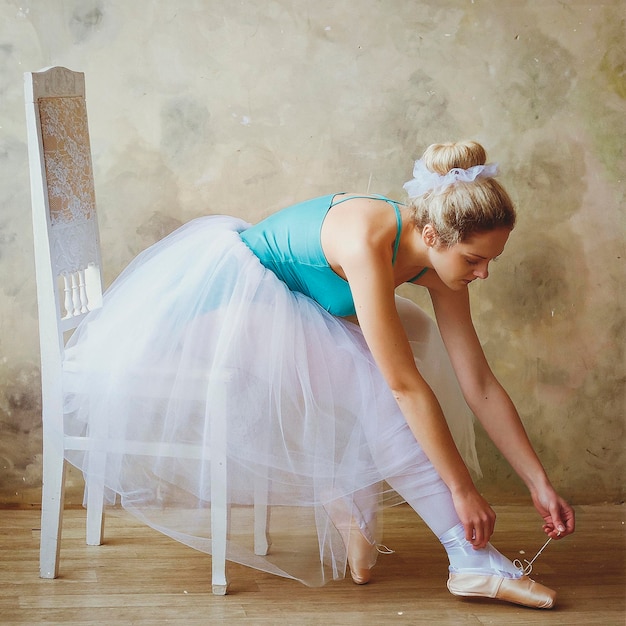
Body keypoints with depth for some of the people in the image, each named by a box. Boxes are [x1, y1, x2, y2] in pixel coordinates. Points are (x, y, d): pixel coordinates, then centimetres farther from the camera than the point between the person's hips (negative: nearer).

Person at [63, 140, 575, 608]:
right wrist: (463, 490, -26)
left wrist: (540, 484, -7)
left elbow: (480, 386, -7)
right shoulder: (366, 240, -34)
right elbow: (406, 386, -32)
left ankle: (346, 501, -2)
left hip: (278, 305, 9)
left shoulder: (439, 263, -11)